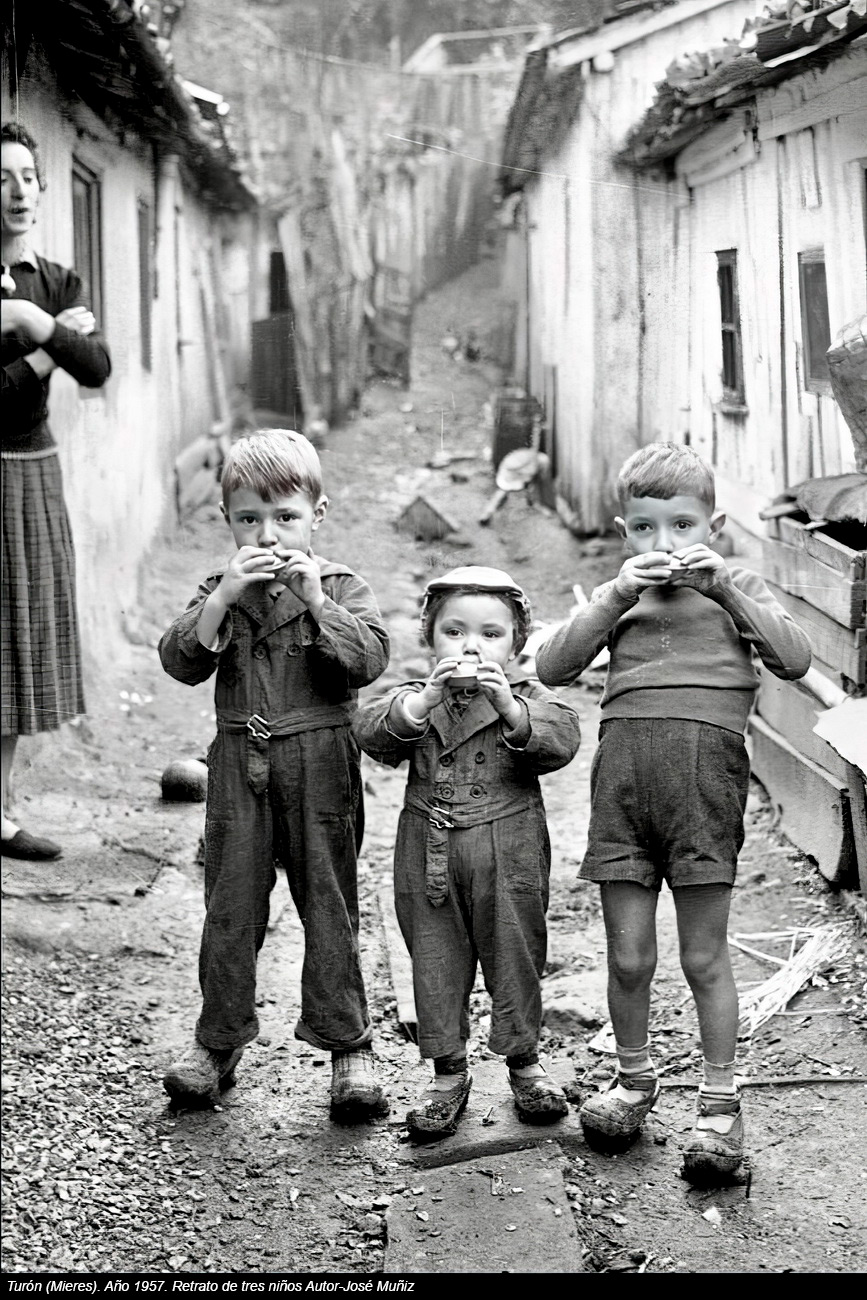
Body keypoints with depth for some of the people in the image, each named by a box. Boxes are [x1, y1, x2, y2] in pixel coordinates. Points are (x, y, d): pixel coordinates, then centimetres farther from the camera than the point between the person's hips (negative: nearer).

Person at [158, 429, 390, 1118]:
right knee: (230, 906, 8)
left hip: (319, 764, -2)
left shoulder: (341, 587, -1)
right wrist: (223, 597, -18)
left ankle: (348, 1043, 14)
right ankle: (219, 1040, 21)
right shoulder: (220, 589, 6)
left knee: (330, 905, 5)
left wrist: (315, 598, -23)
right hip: (239, 763, 2)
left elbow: (369, 659, -16)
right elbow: (182, 661, -8)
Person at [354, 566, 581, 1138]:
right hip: (428, 857, 2)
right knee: (436, 963, 9)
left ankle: (524, 1061, 27)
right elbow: (371, 732, -13)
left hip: (508, 859, -1)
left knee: (514, 956, 8)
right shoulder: (413, 700, 5)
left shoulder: (528, 699, 2)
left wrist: (506, 702, -30)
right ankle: (449, 1073, 23)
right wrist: (428, 698, -27)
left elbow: (562, 740, -17)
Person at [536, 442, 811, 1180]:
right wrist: (617, 594, -7)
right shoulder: (619, 600, 17)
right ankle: (634, 1079, 29)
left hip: (705, 766, -2)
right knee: (628, 955, 8)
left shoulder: (735, 590, 12)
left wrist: (724, 585, -10)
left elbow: (795, 659, -5)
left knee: (704, 956, 3)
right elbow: (553, 668, 2)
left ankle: (720, 1104, 16)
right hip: (623, 767, 2)